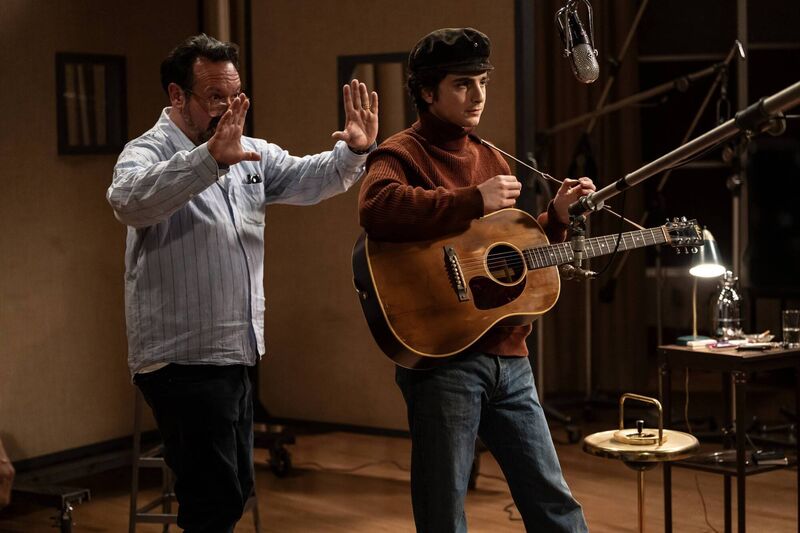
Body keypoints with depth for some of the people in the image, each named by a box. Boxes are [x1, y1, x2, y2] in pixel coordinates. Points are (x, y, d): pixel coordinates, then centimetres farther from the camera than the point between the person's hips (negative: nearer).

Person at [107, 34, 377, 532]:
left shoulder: (251, 154, 12)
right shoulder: (148, 153, -12)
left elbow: (307, 179, 7)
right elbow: (130, 201, -34)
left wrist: (356, 150, -14)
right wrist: (211, 158, -47)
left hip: (235, 354, 8)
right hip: (183, 358, -8)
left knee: (234, 489, 17)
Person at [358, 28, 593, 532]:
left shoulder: (490, 158, 17)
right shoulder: (403, 153, -6)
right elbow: (377, 208, -30)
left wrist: (555, 218, 8)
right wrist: (475, 201, -25)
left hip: (509, 357, 7)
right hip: (443, 358, -7)